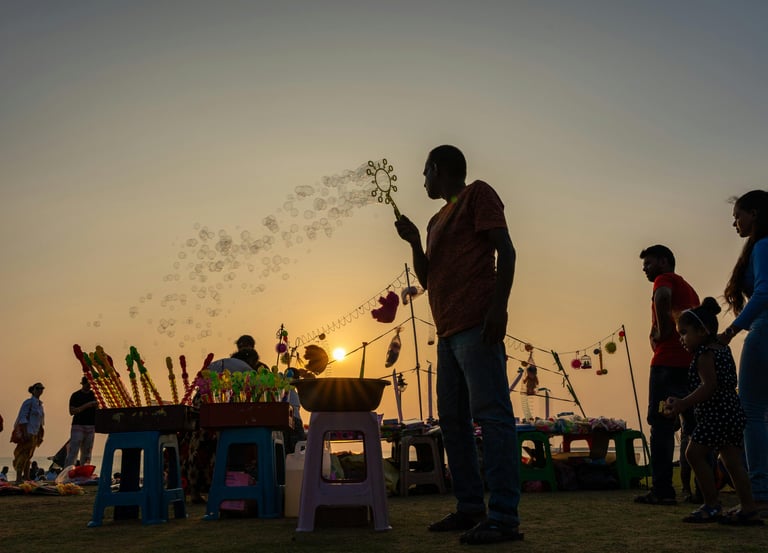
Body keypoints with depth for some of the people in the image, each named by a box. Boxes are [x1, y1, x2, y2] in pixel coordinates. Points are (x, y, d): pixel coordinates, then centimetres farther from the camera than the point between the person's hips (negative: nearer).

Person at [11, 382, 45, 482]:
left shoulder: (39, 404, 16)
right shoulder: (28, 402, -8)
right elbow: (22, 417, -15)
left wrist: (40, 435, 16)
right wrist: (25, 433, -23)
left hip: (34, 433, 8)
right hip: (26, 432, -8)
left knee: (28, 456, 10)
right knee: (23, 455, -12)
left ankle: (26, 478, 13)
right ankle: (18, 478, -14)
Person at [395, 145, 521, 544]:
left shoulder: (478, 194, 4)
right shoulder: (438, 220, 27)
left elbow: (505, 250, -7)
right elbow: (426, 278, 26)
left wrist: (499, 305, -19)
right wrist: (413, 241, 11)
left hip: (476, 324, -10)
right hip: (449, 331, 10)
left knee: (491, 414, -13)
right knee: (453, 420, 8)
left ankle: (504, 517, -15)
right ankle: (469, 508, 14)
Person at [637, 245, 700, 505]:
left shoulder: (665, 279, 0)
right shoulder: (689, 288, 27)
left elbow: (662, 296, -24)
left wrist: (662, 331, -15)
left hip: (668, 362, -9)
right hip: (693, 362, 9)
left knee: (662, 425, -9)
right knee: (694, 426, 8)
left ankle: (662, 490, -13)